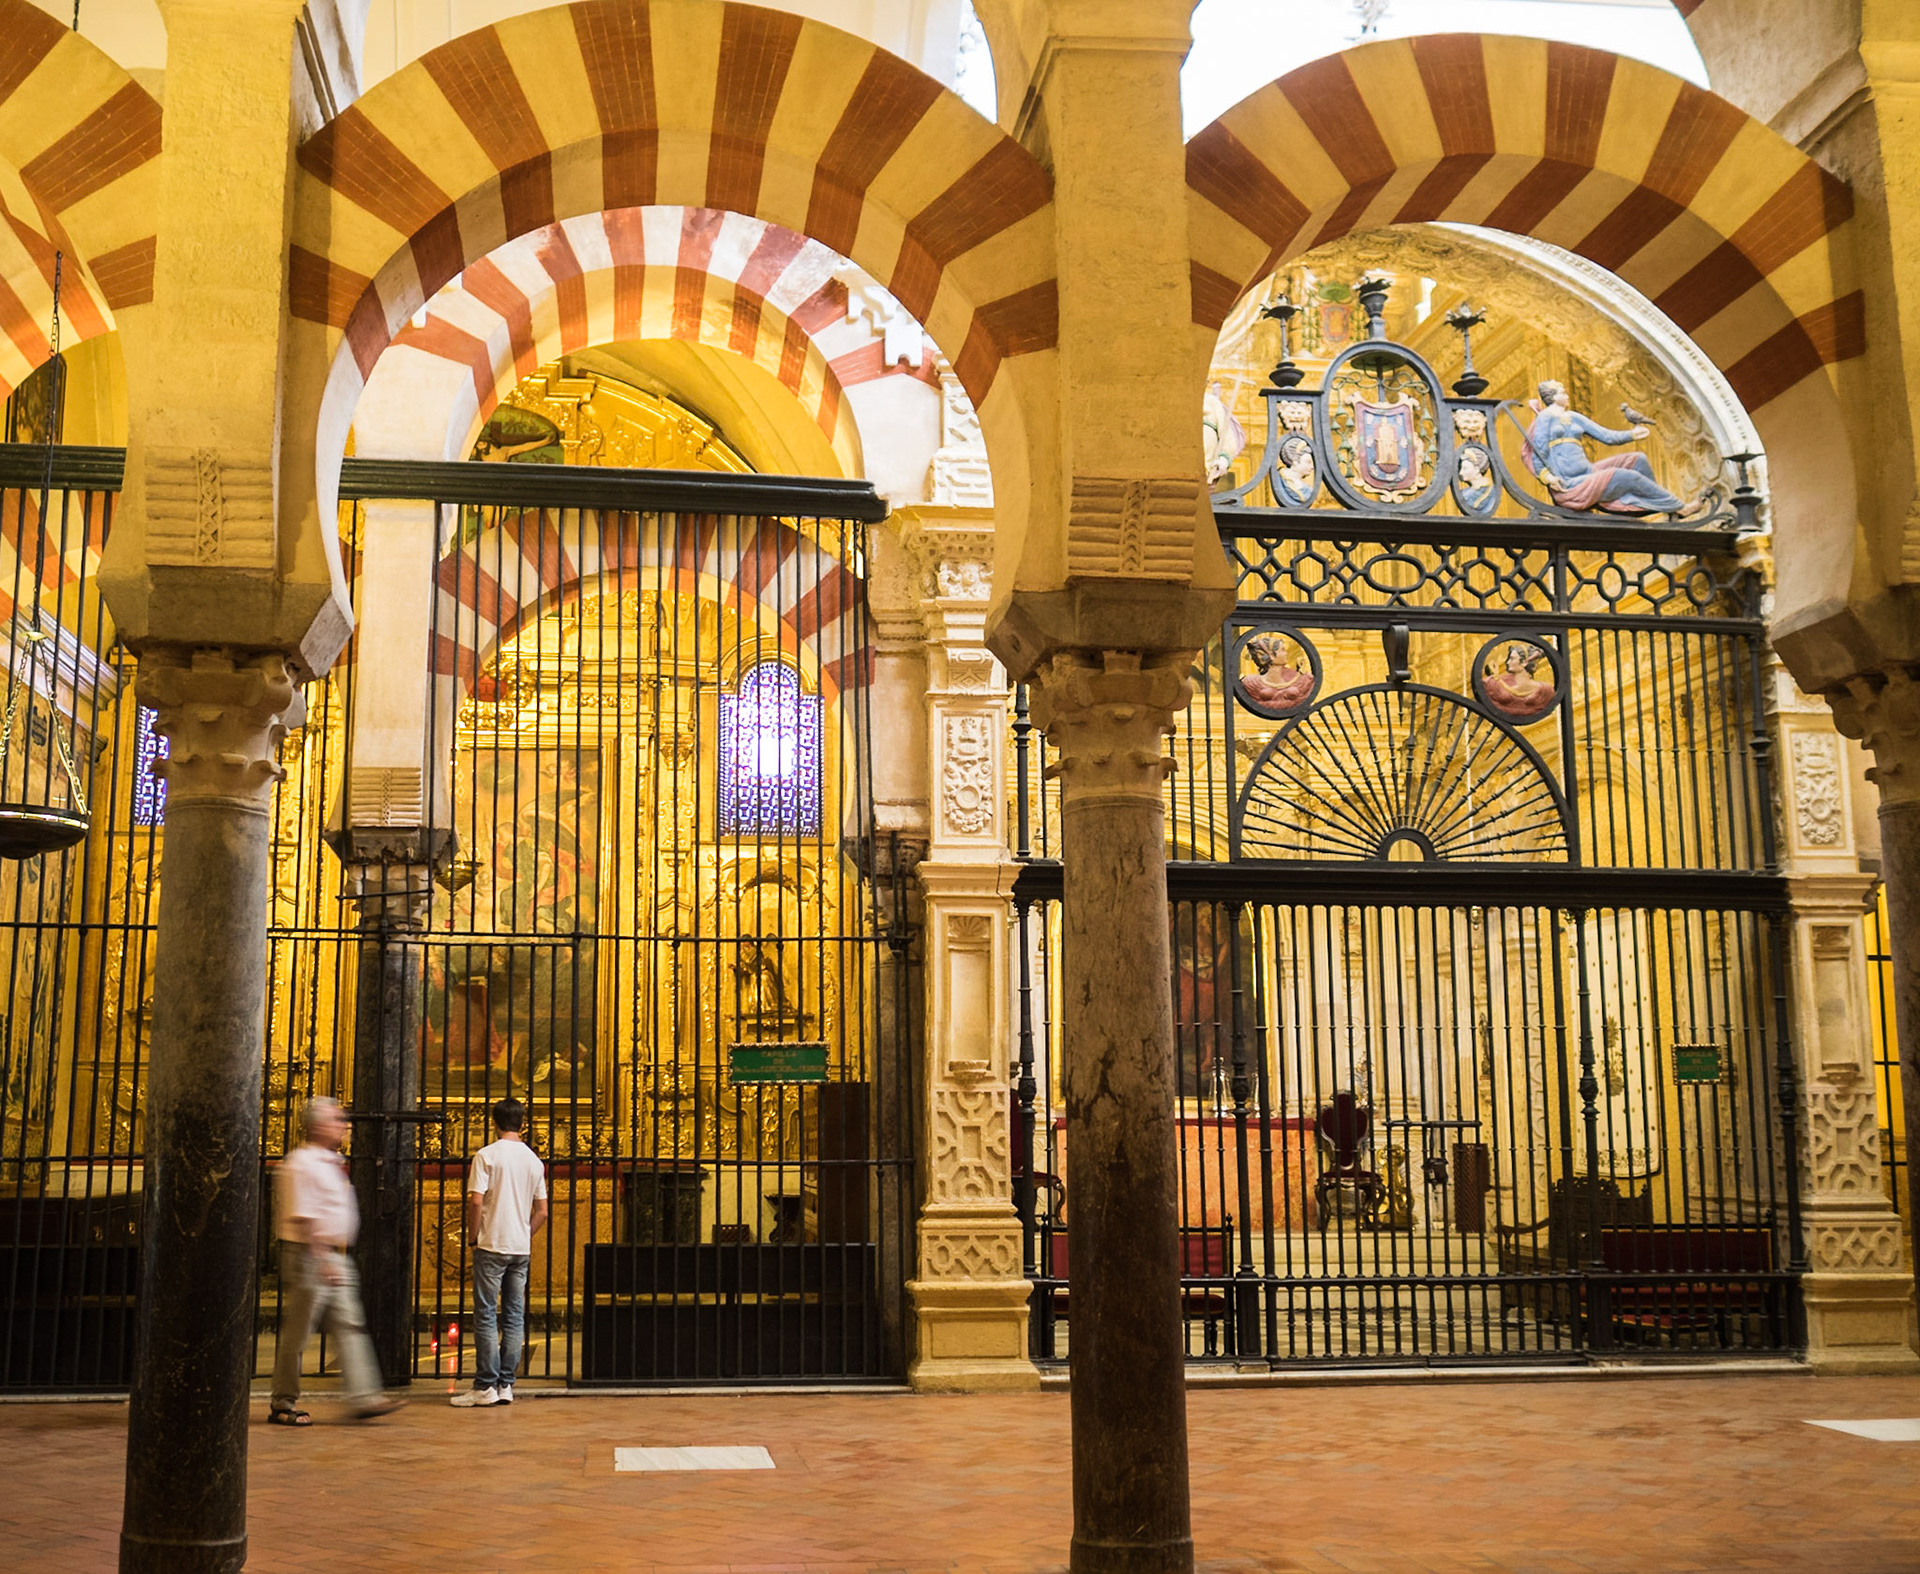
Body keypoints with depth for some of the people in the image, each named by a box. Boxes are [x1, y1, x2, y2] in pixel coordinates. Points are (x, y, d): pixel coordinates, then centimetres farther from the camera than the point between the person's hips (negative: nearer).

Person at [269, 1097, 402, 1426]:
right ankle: (283, 1405, 10)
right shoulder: (302, 1164, -15)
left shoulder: (331, 1162, 15)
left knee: (349, 1327, 6)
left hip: (334, 1257, 10)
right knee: (297, 1333, 0)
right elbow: (303, 1217, -20)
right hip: (309, 1255, -10)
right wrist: (323, 1259, -23)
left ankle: (364, 1397, 6)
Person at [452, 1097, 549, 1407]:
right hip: (521, 1248, 5)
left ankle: (485, 1386, -2)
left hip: (491, 1245, -5)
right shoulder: (533, 1160, 10)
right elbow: (541, 1211, 11)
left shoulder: (487, 1155, -6)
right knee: (514, 1316, 7)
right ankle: (506, 1385, 9)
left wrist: (472, 1237, -2)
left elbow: (476, 1201, -13)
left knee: (486, 1316, -1)